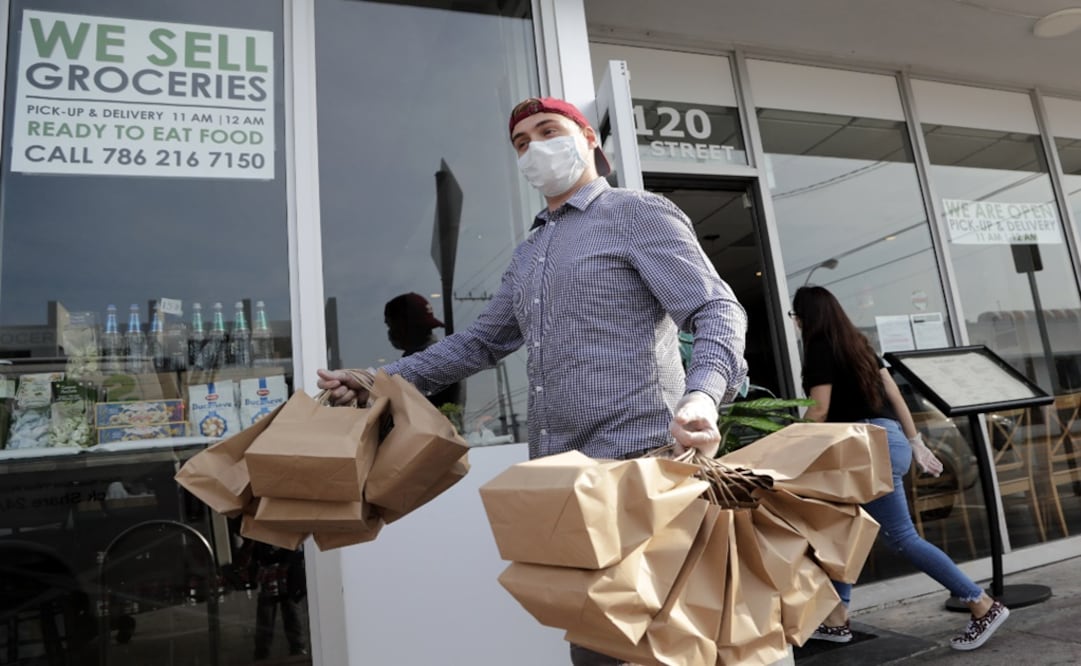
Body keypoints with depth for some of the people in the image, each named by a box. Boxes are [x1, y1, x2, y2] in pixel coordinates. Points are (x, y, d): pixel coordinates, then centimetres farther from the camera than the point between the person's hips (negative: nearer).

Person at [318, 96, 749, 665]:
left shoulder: (637, 214, 0)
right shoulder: (528, 254, 22)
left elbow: (718, 311, -10)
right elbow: (481, 341, 24)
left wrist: (702, 394, -31)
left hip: (637, 458, -7)